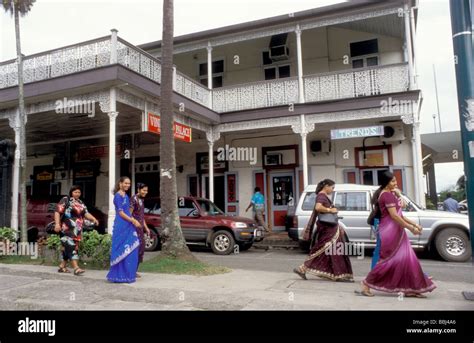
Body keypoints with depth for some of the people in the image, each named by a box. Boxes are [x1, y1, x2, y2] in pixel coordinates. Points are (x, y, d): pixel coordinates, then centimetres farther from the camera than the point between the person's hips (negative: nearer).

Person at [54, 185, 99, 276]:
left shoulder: (81, 203, 17)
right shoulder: (65, 200, -1)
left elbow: (86, 214, 9)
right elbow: (57, 212, -8)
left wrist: (93, 219, -9)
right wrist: (57, 224, -19)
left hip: (77, 230, 7)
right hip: (67, 229, -7)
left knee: (71, 247, 10)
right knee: (71, 247, -13)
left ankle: (62, 266, 22)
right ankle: (76, 268, -19)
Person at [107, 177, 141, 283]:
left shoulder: (125, 195, 16)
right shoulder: (118, 196, -10)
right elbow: (120, 213, -14)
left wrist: (133, 220, 6)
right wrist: (133, 221, -11)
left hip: (128, 226, 9)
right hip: (121, 226, -9)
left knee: (129, 250, 10)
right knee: (121, 250, -4)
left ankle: (128, 274, 17)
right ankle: (119, 275, 4)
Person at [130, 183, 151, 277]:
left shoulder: (142, 200, 15)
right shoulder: (134, 199, -11)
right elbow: (129, 214, -16)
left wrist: (146, 227, 21)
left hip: (140, 227, 9)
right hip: (134, 226, -9)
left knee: (141, 247, 8)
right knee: (136, 247, -8)